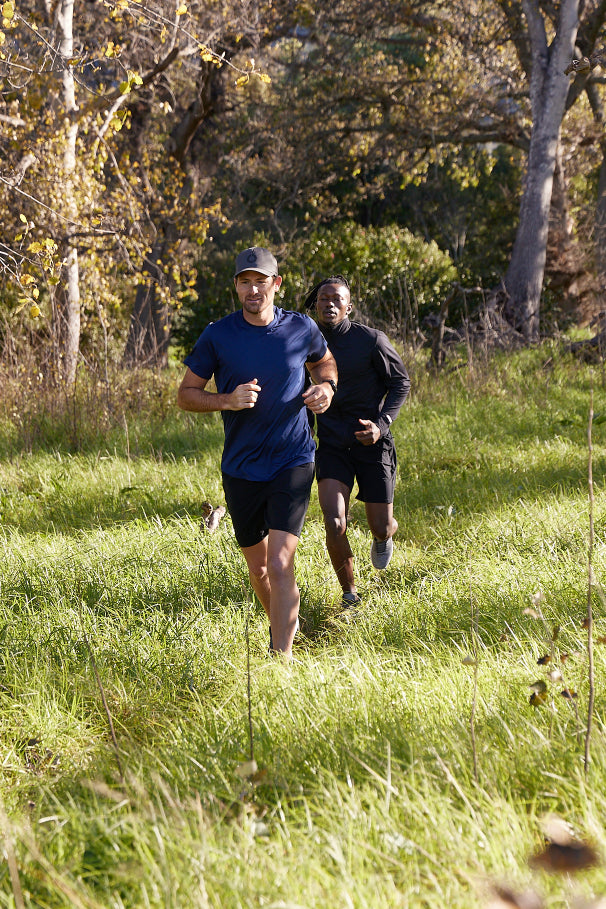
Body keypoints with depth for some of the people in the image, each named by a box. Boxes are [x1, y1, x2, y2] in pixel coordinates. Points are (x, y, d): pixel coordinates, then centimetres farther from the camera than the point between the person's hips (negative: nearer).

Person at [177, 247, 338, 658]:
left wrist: (326, 387, -3)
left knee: (280, 564, -17)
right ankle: (284, 621, 44)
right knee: (258, 568, 16)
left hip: (293, 463, -2)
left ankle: (282, 654, -14)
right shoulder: (218, 336, -5)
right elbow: (186, 395, 1)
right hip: (241, 469, 2)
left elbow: (325, 362, 19)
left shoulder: (302, 328, -2)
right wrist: (227, 400, -18)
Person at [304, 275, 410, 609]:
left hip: (372, 444, -1)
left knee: (381, 529, 5)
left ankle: (384, 537, 47)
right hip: (332, 446, 1)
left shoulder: (371, 340, -10)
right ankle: (349, 594, 4)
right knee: (334, 525, -18)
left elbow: (401, 383, -2)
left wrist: (382, 423, -16)